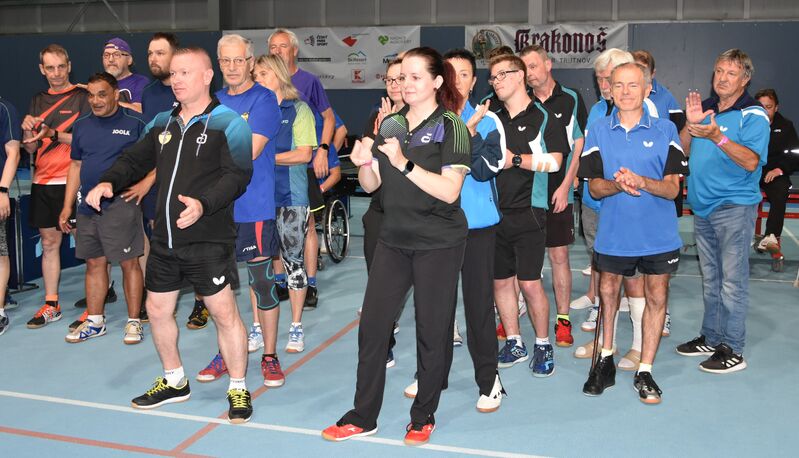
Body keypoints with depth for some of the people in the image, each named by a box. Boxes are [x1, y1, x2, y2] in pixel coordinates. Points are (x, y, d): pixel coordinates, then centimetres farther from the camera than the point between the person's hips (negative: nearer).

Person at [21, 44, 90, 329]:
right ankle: (51, 306, 18)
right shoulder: (38, 101, 15)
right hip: (42, 182, 6)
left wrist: (53, 134, -20)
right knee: (49, 242, 10)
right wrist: (28, 130, -7)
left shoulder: (82, 97, -2)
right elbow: (30, 148, 13)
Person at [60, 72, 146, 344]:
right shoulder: (82, 126, 13)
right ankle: (94, 321, 23)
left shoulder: (134, 125, -3)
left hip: (121, 206, -5)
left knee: (129, 263, -1)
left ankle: (134, 322, 9)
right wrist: (67, 206, 14)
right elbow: (76, 166, 17)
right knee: (94, 263, 12)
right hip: (88, 207, 5)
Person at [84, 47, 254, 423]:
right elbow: (135, 159, 17)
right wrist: (109, 182, -2)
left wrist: (203, 204, -33)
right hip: (165, 240, 7)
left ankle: (238, 389, 15)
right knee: (157, 310, 15)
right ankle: (174, 382, 35)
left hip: (208, 241, -7)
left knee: (224, 313, -3)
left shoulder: (228, 123, -8)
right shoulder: (163, 123, 13)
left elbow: (237, 175, -18)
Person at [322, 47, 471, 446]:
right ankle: (363, 416, 17)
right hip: (394, 239, 5)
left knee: (432, 330, 4)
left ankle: (423, 416, 22)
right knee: (372, 324, 4)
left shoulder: (450, 127, -8)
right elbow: (371, 184, 10)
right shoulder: (391, 124, 9)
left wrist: (405, 164, -25)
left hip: (438, 244, -5)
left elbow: (450, 191, -18)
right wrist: (363, 163, -11)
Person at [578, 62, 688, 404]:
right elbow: (594, 187, -4)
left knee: (656, 296, 5)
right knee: (608, 291, 13)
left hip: (658, 233, -1)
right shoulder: (597, 131, 0)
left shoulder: (665, 130, -3)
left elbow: (672, 188, -8)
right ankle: (605, 358, 33)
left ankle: (645, 371, 19)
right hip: (613, 232, 1)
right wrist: (618, 184, -25)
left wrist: (641, 181, -28)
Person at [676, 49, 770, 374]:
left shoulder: (753, 115, -8)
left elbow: (751, 161, -20)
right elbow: (682, 151, 10)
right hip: (703, 206, 7)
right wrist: (690, 124, -7)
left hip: (734, 207, -7)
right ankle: (710, 338, 27)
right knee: (710, 279, 16)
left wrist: (717, 137, -31)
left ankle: (733, 350, 4)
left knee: (732, 281, -4)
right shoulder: (704, 108, 11)